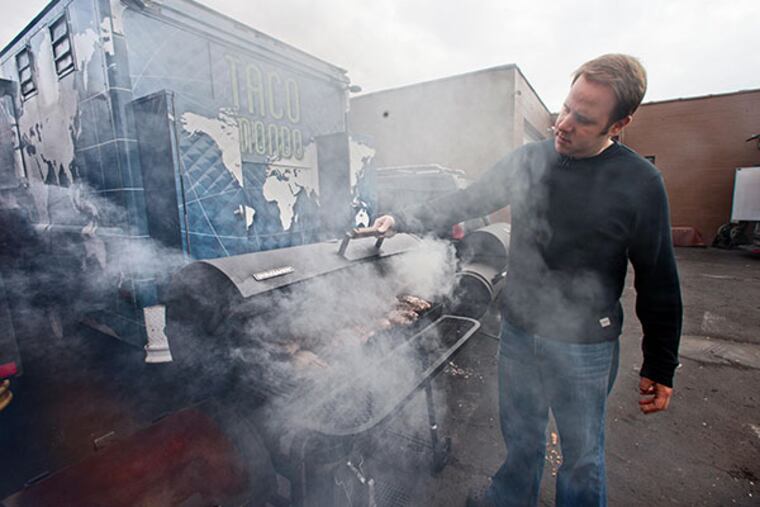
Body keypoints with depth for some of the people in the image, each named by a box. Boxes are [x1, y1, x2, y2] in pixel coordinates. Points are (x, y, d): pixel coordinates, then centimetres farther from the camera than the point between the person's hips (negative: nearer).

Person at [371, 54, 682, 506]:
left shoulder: (640, 183, -12)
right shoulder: (528, 160, -2)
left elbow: (659, 284, -7)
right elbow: (466, 201, 4)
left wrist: (660, 368, -2)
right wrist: (404, 220, -3)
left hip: (584, 345, -3)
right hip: (517, 332, 4)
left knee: (582, 454, 17)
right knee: (521, 435, 24)